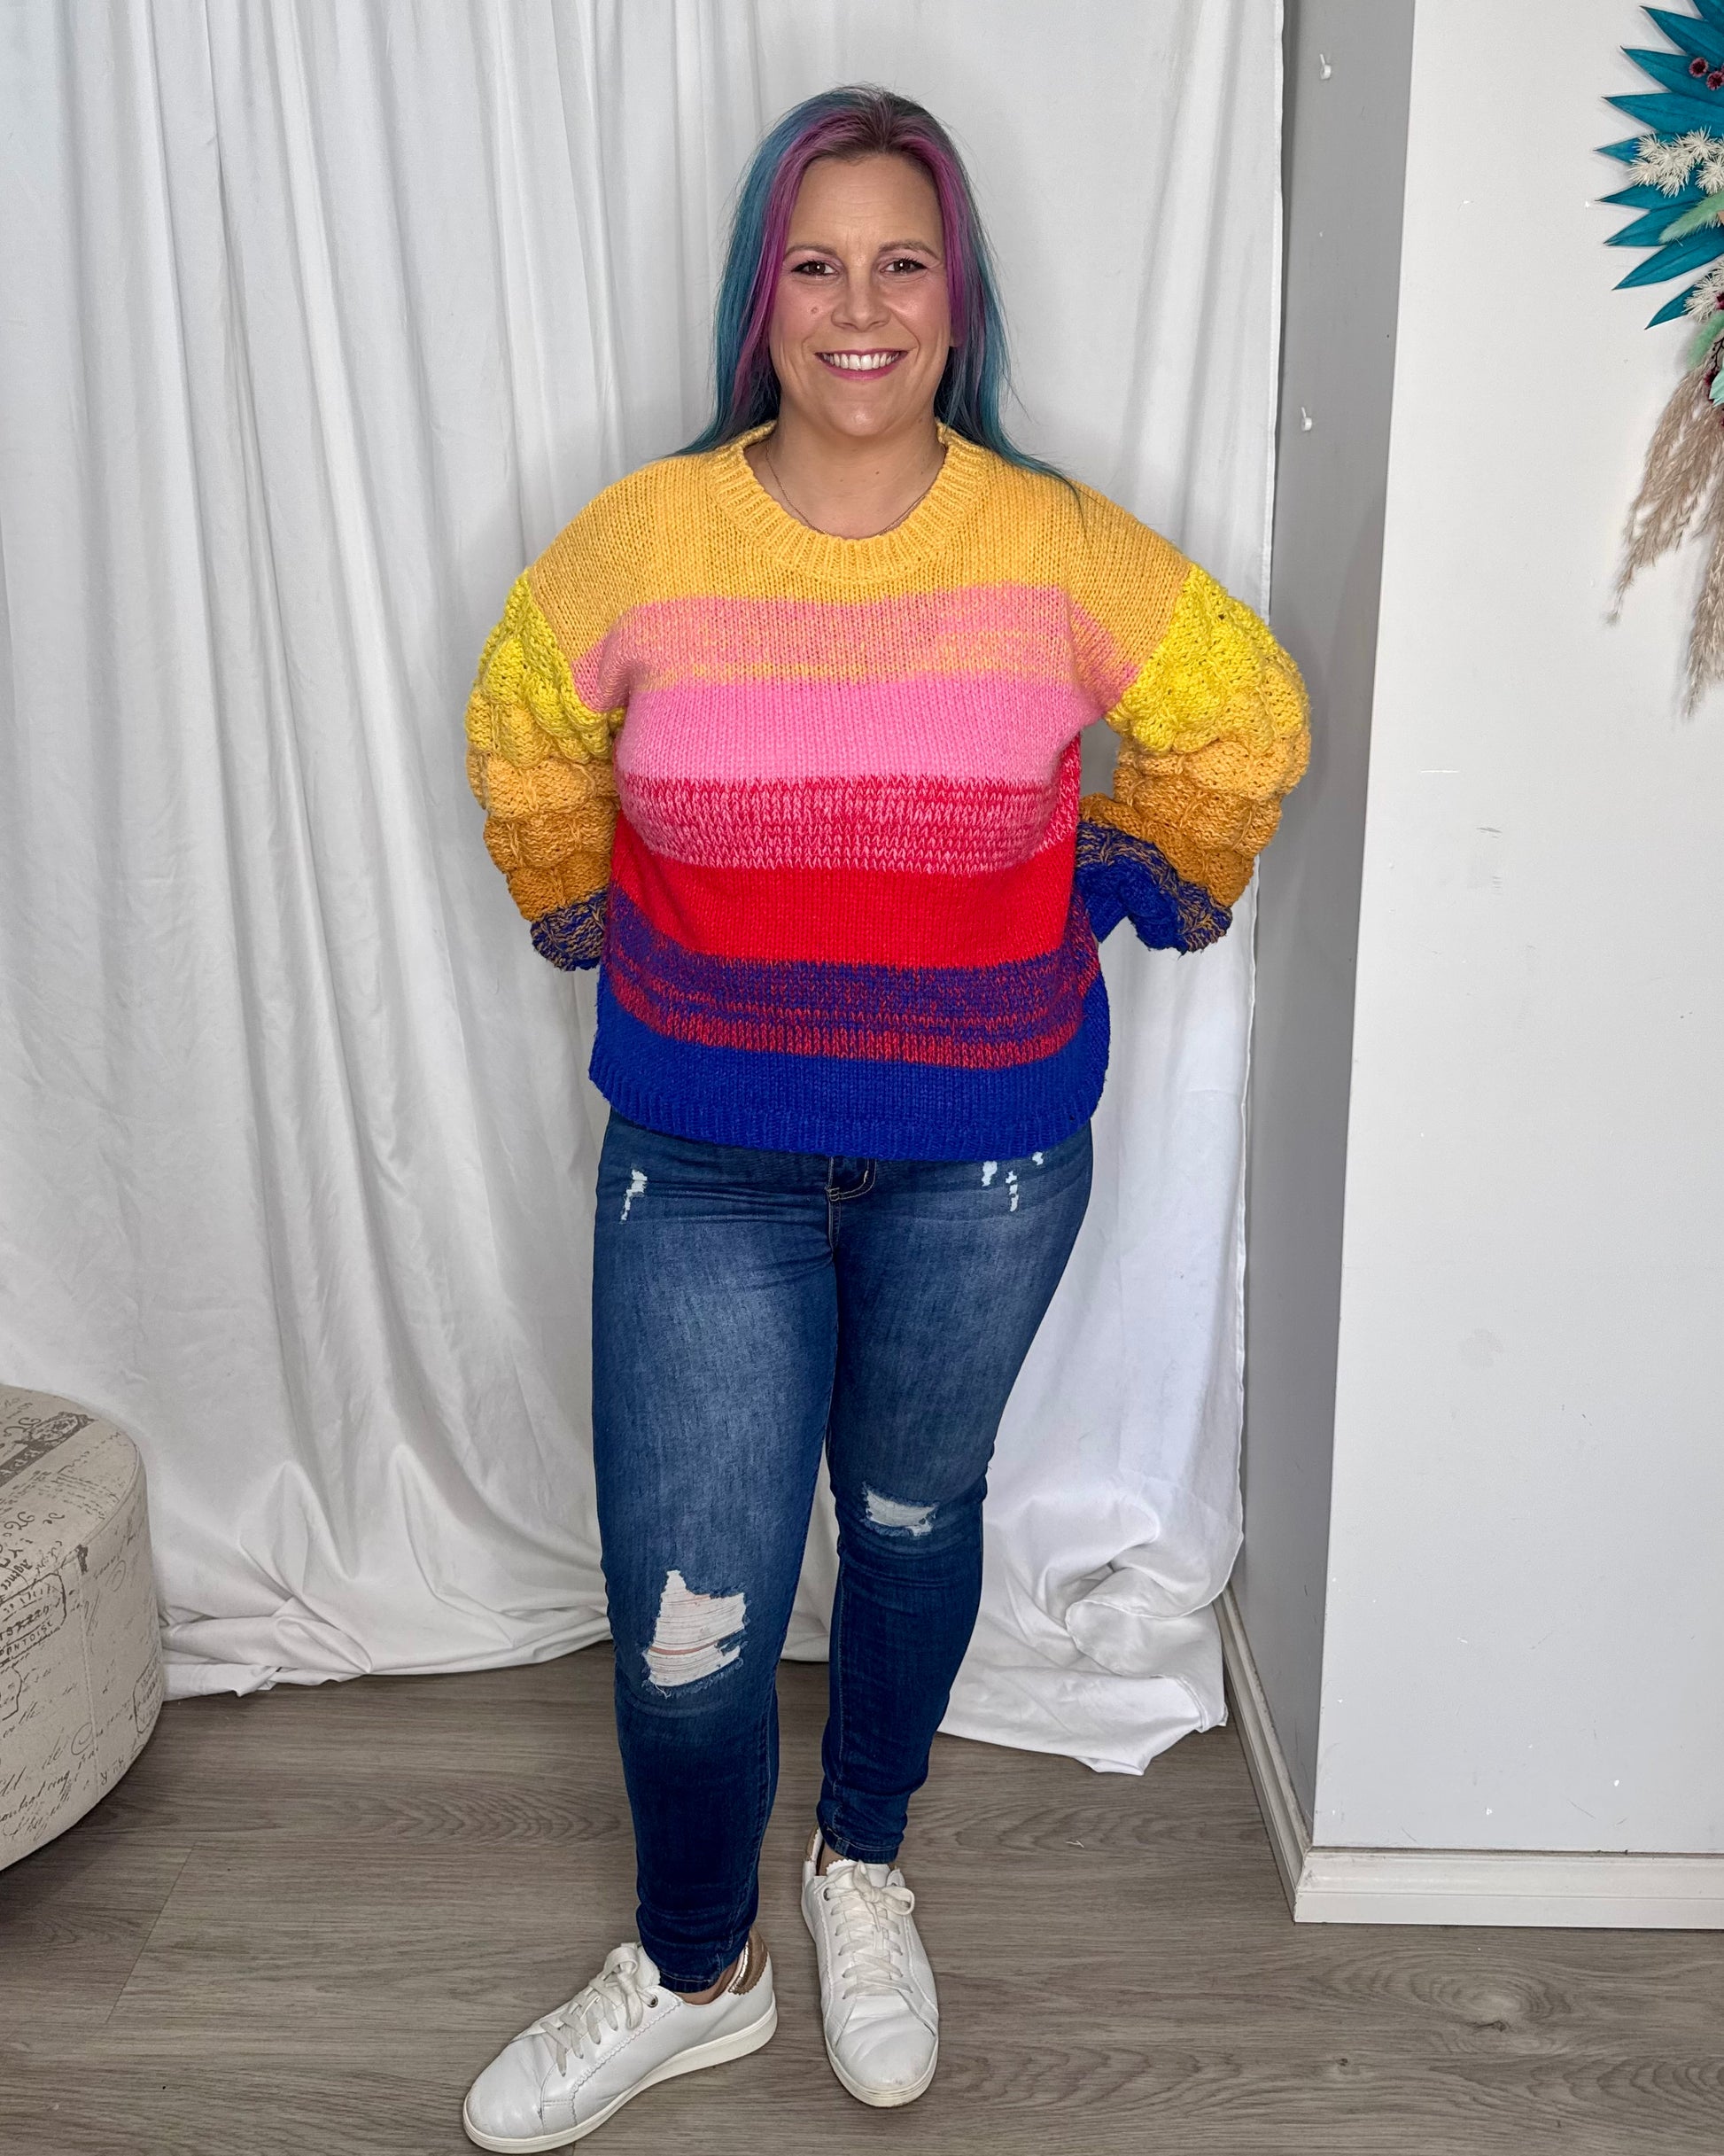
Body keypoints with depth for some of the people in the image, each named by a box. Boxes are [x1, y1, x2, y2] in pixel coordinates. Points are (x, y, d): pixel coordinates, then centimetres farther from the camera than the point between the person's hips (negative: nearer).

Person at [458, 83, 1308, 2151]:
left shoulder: (1053, 546, -8)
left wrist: (1143, 884, 16)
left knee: (912, 1518, 18)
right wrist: (580, 908, 18)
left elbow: (1240, 714, 10)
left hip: (983, 1152, 1)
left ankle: (863, 1869, 47)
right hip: (705, 1160, 0)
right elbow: (523, 736, 13)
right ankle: (694, 1972, 31)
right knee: (683, 1613, 1)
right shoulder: (644, 536, -7)